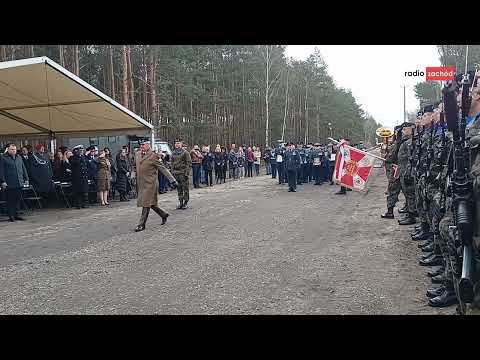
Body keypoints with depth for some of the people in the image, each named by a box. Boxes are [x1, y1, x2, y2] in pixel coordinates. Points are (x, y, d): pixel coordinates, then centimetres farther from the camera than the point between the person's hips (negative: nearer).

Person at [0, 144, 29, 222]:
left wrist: (26, 179, 14)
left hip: (19, 183, 5)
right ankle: (11, 215, 8)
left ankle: (16, 214, 17)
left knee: (17, 199, 9)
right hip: (9, 184, -5)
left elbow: (23, 169, 20)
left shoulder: (19, 157, 16)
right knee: (10, 200, 1)